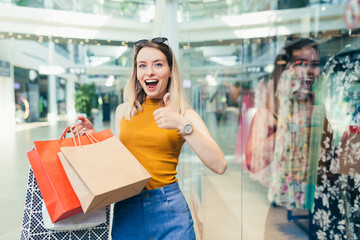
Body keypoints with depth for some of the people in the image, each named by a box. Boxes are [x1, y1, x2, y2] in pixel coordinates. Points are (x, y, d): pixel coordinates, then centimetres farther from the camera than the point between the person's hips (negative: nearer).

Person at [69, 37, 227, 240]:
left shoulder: (185, 115, -3)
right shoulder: (123, 111, 6)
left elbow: (219, 166, -15)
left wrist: (182, 125, -22)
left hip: (169, 210, -2)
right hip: (126, 210, 3)